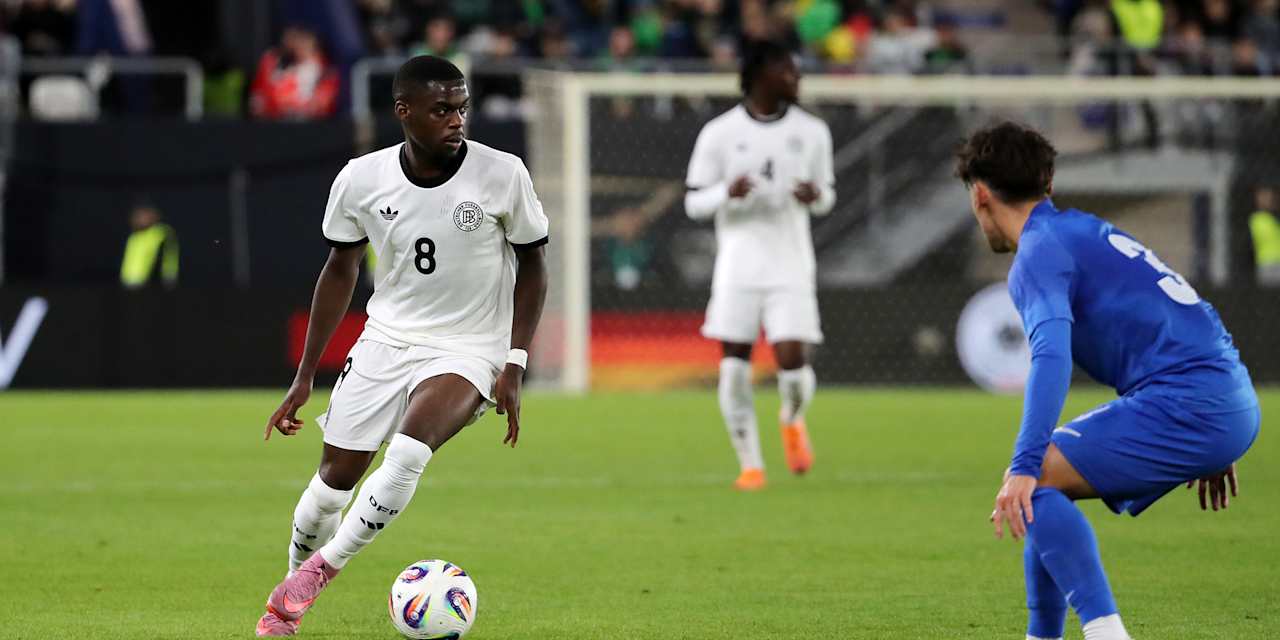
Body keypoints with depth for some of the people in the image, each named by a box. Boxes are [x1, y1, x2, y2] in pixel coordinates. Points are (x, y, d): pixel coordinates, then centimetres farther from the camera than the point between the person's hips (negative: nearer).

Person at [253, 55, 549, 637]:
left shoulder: (503, 175, -13)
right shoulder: (360, 180, -7)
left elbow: (532, 266, 0)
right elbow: (340, 271, 8)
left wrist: (514, 367, -8)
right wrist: (304, 376, 9)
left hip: (468, 350, -3)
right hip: (386, 340, 3)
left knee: (408, 451, -28)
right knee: (336, 476, 1)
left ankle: (319, 569, -11)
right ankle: (290, 592, 27)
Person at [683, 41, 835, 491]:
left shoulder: (812, 132, 5)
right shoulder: (719, 133, -1)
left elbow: (827, 195, 15)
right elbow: (693, 203, 3)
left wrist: (817, 196, -9)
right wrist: (728, 193, -18)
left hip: (791, 268, 1)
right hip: (738, 265, -1)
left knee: (793, 364, -11)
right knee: (735, 370, -4)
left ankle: (792, 421, 24)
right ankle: (750, 465, 11)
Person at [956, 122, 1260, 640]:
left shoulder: (1039, 252, -5)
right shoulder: (1088, 230, 24)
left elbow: (1052, 355, -23)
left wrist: (1025, 466, -30)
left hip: (1187, 405, -9)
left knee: (1035, 482, -14)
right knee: (1044, 480, 19)